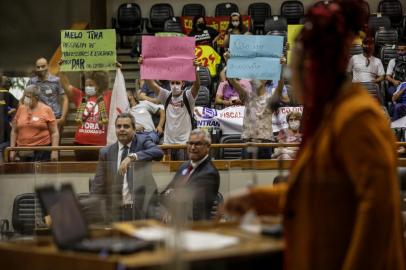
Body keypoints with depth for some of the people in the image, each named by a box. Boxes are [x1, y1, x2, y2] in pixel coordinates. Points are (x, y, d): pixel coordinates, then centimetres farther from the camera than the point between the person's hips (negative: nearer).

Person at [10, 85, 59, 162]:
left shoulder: (46, 110, -1)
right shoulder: (21, 109, 8)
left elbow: (54, 132, -1)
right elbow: (14, 131, 15)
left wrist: (55, 151, -9)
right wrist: (12, 149, 9)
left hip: (42, 151, -3)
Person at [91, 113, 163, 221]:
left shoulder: (142, 141, 6)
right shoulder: (106, 152, 11)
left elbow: (158, 152, -16)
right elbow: (98, 184, 9)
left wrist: (132, 157, -27)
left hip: (142, 209, -2)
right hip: (115, 211, 2)